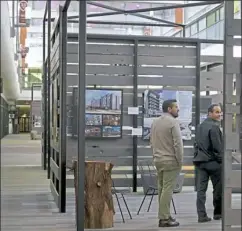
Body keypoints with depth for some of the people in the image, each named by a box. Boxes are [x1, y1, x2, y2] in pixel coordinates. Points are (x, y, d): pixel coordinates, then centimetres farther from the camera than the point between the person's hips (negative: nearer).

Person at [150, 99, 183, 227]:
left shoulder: (155, 122, 13)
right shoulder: (173, 122, -12)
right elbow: (178, 143, -15)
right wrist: (180, 161, -8)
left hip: (158, 160, 8)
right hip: (170, 160, -8)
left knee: (161, 188, 12)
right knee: (167, 189, -6)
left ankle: (164, 216, 17)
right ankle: (164, 218, -4)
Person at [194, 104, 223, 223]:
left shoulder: (200, 126, 13)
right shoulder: (214, 127, -13)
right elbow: (218, 146, -16)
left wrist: (198, 158, 17)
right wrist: (222, 160, -8)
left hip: (200, 161, 7)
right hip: (213, 161, -7)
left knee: (201, 189, 4)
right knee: (218, 188, 8)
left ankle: (202, 215, 1)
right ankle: (218, 213, 17)